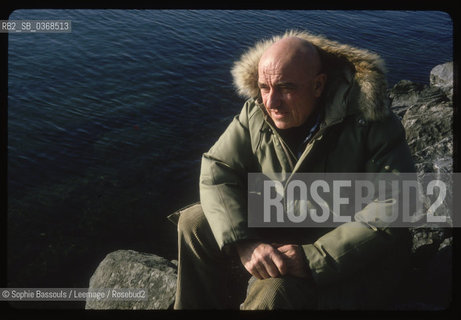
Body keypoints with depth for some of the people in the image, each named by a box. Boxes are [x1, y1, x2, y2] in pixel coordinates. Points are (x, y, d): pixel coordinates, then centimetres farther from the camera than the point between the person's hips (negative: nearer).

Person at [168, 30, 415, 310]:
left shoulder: (369, 123, -24)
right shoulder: (257, 111, -9)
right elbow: (217, 171, -11)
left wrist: (313, 258, -34)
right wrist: (245, 243, -27)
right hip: (277, 224, 5)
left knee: (275, 294, -31)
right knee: (194, 223, -8)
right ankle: (202, 306, 12)